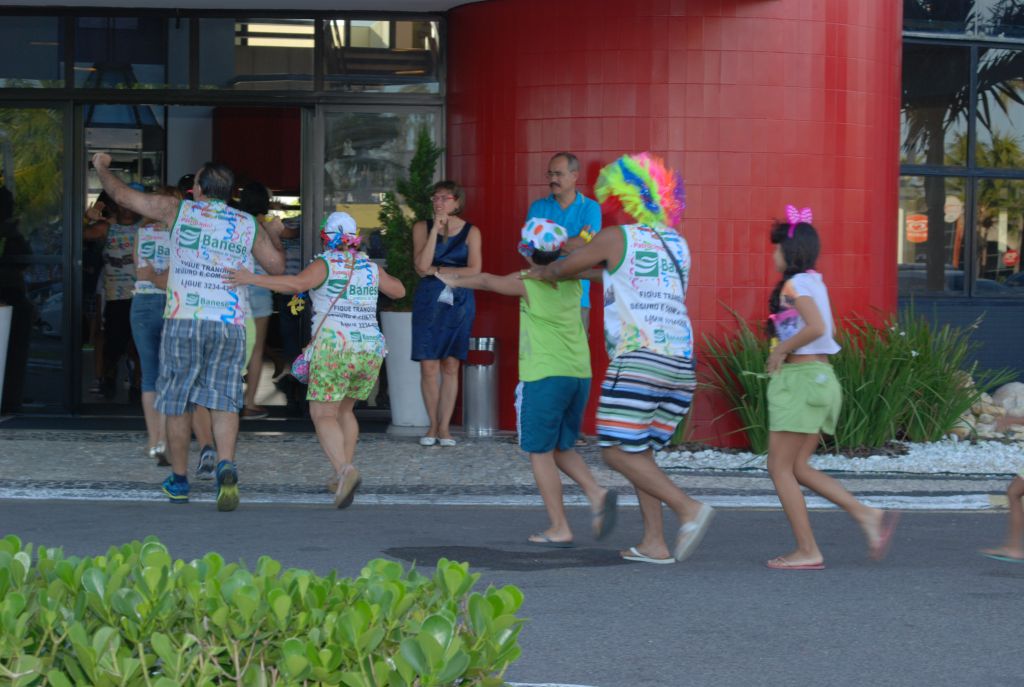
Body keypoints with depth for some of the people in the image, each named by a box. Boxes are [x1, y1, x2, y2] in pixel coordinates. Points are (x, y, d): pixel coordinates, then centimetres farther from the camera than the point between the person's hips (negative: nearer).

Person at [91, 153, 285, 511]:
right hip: (230, 323, 1)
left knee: (178, 401, 10)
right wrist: (274, 238, 34)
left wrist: (102, 168, 28)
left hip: (183, 319, -1)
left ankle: (179, 481, 18)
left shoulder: (180, 210, 3)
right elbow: (277, 266, 15)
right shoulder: (248, 225, 7)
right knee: (223, 401, 2)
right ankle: (226, 468, -22)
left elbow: (122, 195, 9)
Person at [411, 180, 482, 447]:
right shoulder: (422, 228, 5)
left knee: (450, 366, 0)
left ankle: (444, 427, 6)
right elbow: (422, 267, -9)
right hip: (428, 301, 0)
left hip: (459, 302, 0)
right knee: (428, 366, -4)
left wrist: (437, 270, -7)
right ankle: (433, 425, 7)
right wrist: (436, 230, -10)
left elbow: (474, 271, -7)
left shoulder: (470, 232, 3)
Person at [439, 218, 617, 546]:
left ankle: (559, 528, -2)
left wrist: (455, 281, 31)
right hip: (579, 374, 6)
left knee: (540, 452, 2)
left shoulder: (527, 283, -3)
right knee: (562, 447, 18)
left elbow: (487, 281, 15)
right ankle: (597, 494, -5)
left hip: (544, 376, -6)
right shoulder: (571, 281, 8)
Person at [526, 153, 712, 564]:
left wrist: (543, 273, 36)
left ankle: (689, 509, -18)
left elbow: (565, 267, 14)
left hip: (638, 357, -7)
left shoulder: (617, 237, 2)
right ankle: (654, 543, 7)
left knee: (617, 452, -4)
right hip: (680, 361, 7)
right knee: (638, 450, 14)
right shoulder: (676, 243, 19)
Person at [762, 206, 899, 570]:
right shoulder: (814, 283, 16)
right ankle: (868, 515, 2)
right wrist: (782, 352, 10)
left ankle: (807, 550, -3)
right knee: (798, 467, 12)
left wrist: (781, 349, -14)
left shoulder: (796, 284, -12)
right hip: (819, 376, 9)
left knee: (780, 467, -2)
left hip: (800, 378, -9)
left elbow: (816, 328, -26)